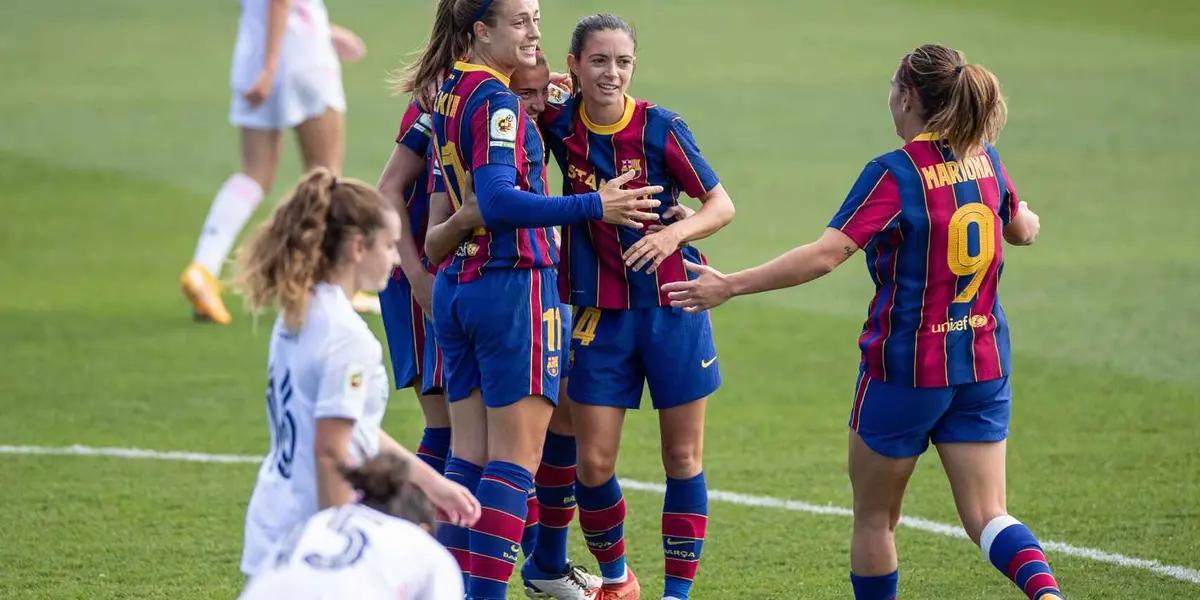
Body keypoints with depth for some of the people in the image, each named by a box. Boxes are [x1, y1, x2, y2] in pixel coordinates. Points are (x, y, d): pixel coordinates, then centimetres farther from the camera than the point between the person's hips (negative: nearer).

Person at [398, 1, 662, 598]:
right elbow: (499, 202, -24)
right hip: (515, 282, -8)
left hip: (455, 288, 8)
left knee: (469, 455, 9)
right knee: (516, 460, -5)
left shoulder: (448, 94, 11)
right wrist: (594, 206, -30)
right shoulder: (496, 100, -15)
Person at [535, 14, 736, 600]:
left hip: (672, 305, -2)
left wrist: (673, 234, -26)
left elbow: (722, 205, -6)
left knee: (683, 457, 2)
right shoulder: (557, 123, -4)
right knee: (593, 462, 0)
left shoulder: (660, 127, -10)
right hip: (600, 313, 2)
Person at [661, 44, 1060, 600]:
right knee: (987, 516, 3)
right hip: (983, 366, 5)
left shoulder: (894, 174, -16)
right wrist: (1027, 219, 45)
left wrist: (731, 285, -22)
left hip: (905, 366, -5)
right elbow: (1024, 229, 22)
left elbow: (825, 255, -24)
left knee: (874, 517, 12)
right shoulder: (986, 162, 3)